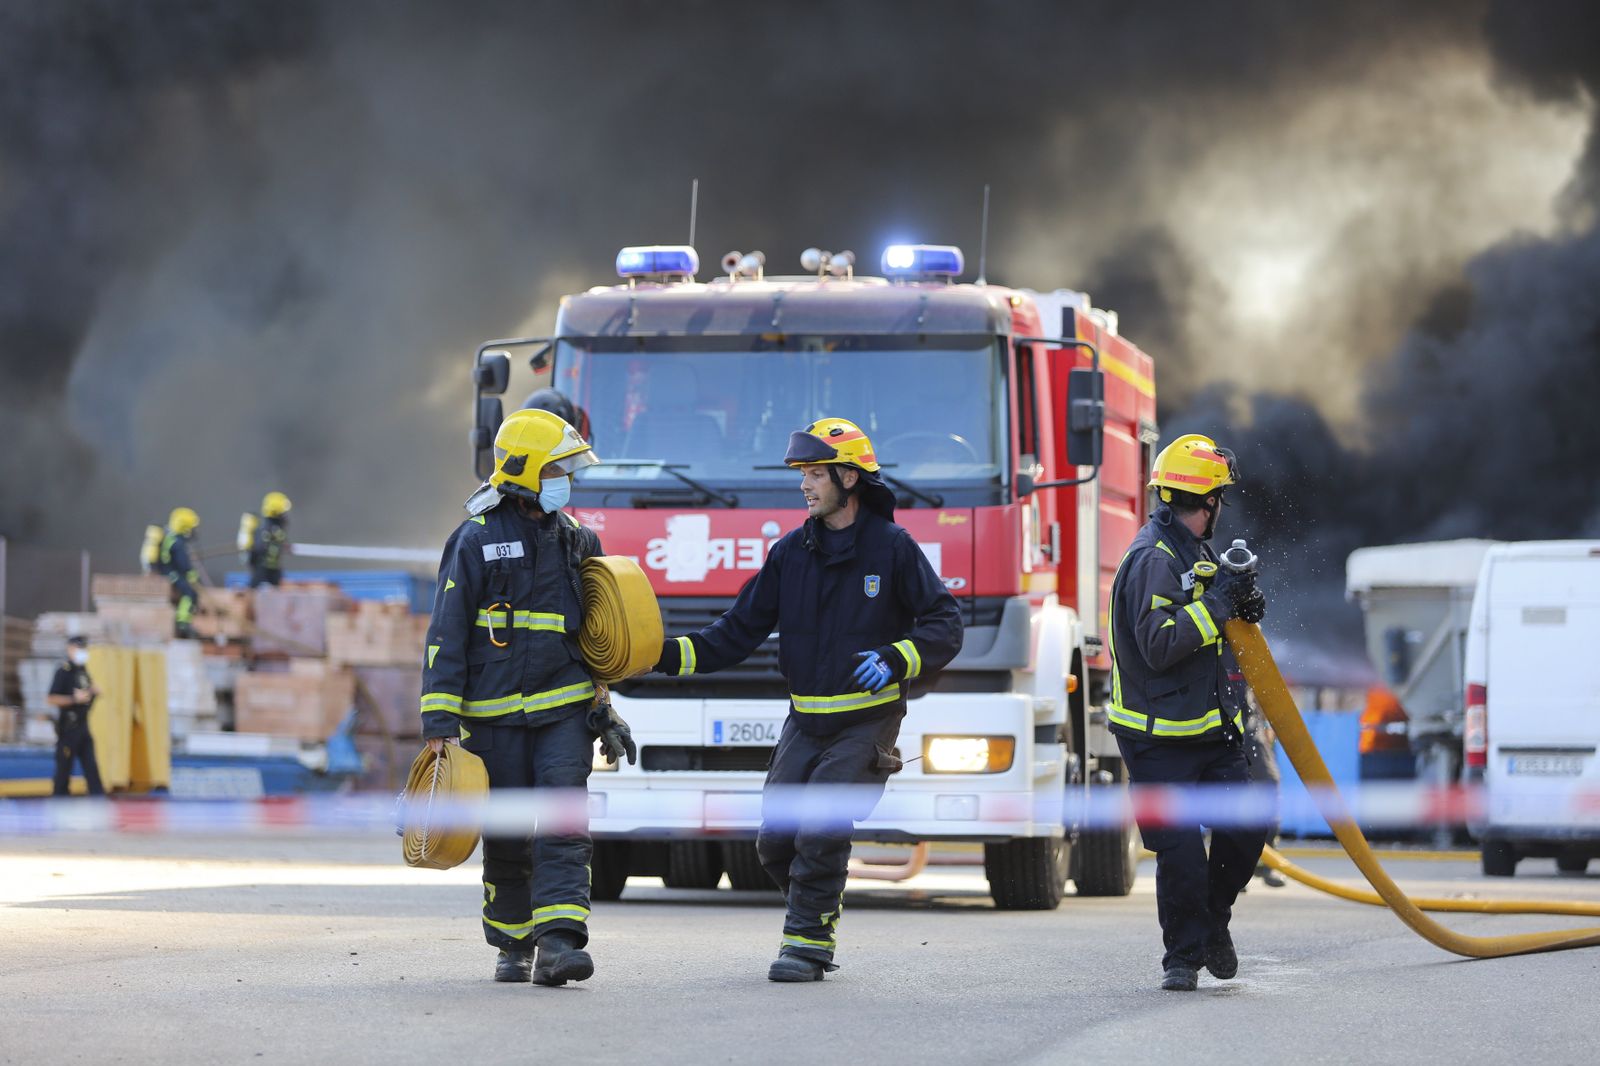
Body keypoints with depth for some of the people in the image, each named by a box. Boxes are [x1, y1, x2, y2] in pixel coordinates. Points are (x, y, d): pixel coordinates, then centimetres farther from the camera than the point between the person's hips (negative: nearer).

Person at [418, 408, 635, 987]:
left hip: (564, 711, 3)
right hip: (496, 716, -2)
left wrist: (605, 711, 20)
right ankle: (512, 945, 20)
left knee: (563, 827, -13)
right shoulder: (476, 541, -2)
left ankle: (559, 941, -20)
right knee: (508, 837, 4)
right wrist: (441, 720, -10)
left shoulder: (576, 541, 12)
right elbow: (447, 635, -4)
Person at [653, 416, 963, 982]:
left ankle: (807, 941, -8)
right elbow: (739, 632, 8)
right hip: (805, 723, 5)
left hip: (866, 724, -5)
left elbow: (944, 625, -5)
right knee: (777, 841, 2)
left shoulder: (892, 548, -5)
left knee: (821, 832, -17)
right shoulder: (791, 553, 7)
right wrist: (668, 654, -4)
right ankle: (821, 916, 25)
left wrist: (896, 659, -22)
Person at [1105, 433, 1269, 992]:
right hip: (1159, 735, -8)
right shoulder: (1153, 559, -16)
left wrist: (1240, 606, 5)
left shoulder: (1194, 553, 14)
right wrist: (1217, 603, -22)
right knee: (1181, 851, -8)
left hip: (1211, 732, 8)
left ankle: (1213, 922, 24)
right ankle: (1183, 956, 6)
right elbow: (1159, 643, -25)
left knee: (1246, 829, 2)